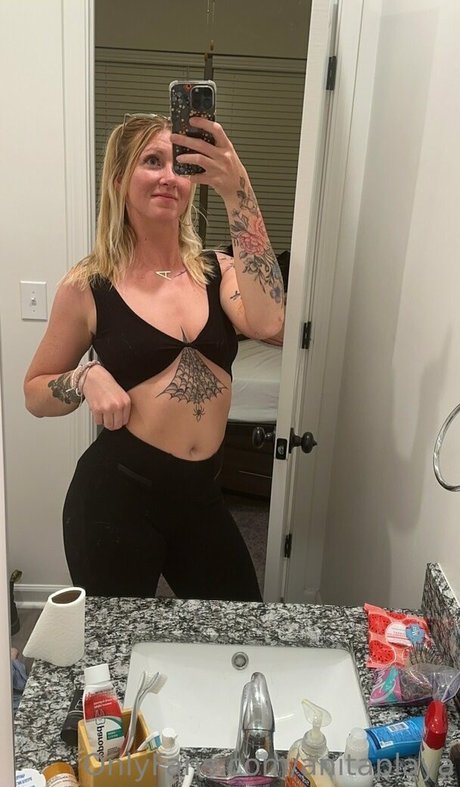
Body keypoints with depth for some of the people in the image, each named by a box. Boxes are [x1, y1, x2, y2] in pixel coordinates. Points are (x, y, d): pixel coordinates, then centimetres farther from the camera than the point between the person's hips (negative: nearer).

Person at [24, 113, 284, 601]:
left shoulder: (218, 273, 1)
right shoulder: (89, 286, -5)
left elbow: (267, 323, -22)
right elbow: (35, 394, 5)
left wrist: (237, 190, -26)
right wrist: (87, 379, -17)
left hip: (201, 496, 3)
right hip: (117, 497, -3)